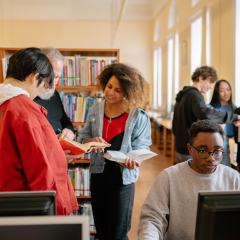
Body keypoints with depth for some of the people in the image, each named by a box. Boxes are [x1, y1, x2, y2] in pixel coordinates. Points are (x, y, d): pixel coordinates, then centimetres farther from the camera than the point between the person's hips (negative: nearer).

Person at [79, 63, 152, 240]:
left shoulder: (139, 117, -7)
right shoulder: (95, 111, 5)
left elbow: (141, 147, -8)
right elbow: (84, 137, 11)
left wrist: (133, 160, -29)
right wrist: (92, 141, -12)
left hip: (122, 178, -4)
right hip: (98, 174, 4)